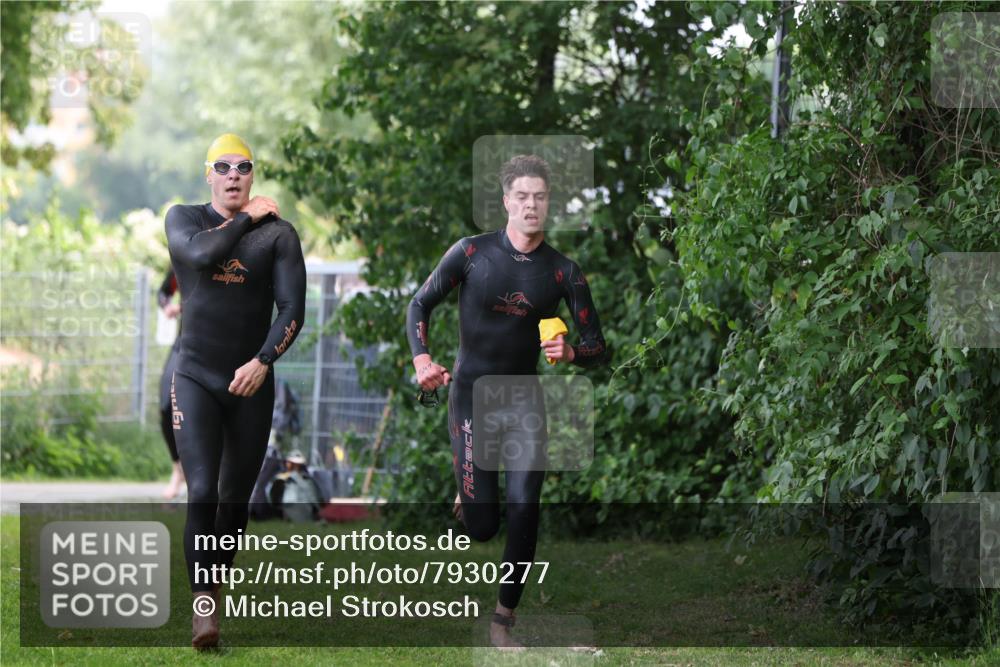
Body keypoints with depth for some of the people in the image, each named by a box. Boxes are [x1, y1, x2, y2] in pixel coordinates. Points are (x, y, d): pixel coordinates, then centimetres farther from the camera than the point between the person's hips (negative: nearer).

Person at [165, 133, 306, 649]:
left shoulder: (278, 234, 1)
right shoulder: (184, 219, 4)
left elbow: (293, 310, -7)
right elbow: (203, 254, -20)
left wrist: (263, 361, -20)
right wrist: (247, 219, -7)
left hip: (252, 385, 1)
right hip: (195, 379, -1)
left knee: (235, 500, 8)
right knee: (202, 493, -17)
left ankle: (215, 583, 28)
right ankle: (203, 610, -20)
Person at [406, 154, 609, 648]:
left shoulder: (563, 272, -4)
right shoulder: (471, 253, -8)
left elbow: (598, 350, -1)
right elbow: (421, 303, 5)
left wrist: (570, 353, -23)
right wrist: (421, 358, -12)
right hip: (471, 398, -2)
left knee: (524, 516, -10)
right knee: (482, 528, -5)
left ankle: (504, 621, 5)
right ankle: (469, 493, 33)